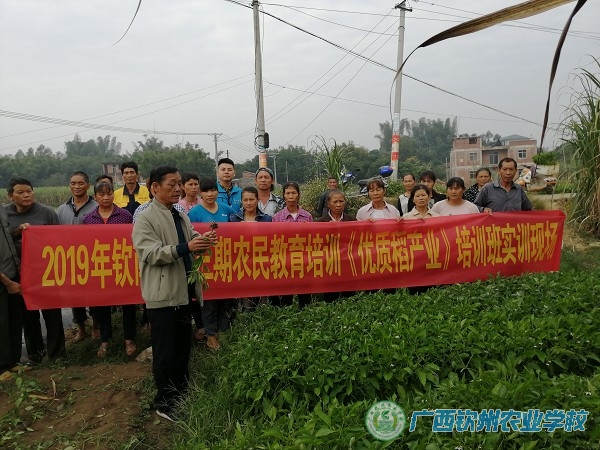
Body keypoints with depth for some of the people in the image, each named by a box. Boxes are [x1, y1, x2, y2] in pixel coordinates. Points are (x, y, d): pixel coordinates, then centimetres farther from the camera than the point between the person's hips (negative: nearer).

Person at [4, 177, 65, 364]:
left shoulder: (46, 212, -4)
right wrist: (16, 231, -15)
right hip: (18, 273, 3)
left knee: (51, 311, 6)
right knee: (28, 313, 14)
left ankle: (56, 353, 19)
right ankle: (34, 352, 31)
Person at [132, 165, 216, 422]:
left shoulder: (182, 217, 13)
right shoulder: (146, 218, -10)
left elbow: (192, 243, 15)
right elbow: (150, 253, -20)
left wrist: (204, 242, -8)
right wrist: (185, 248, -30)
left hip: (183, 292, 8)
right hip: (163, 295, -7)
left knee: (183, 348, 17)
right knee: (165, 352, 3)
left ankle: (182, 396, 32)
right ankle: (164, 402, 18)